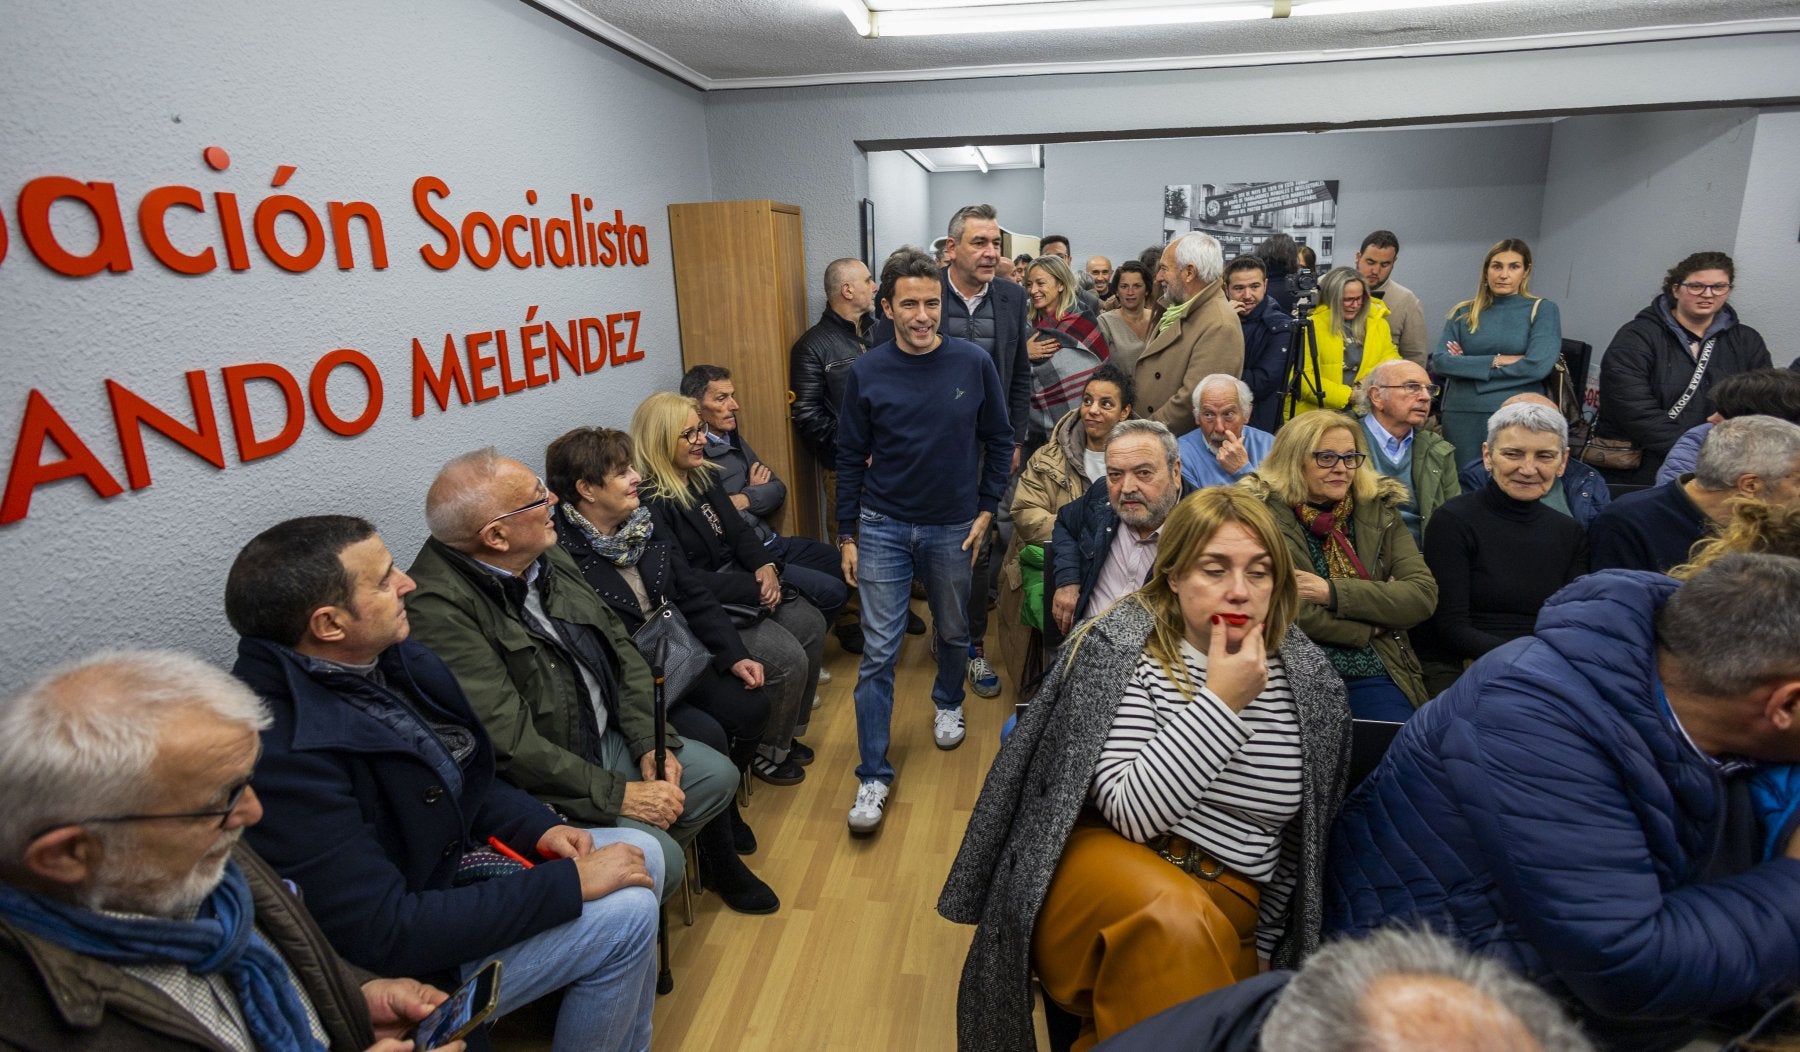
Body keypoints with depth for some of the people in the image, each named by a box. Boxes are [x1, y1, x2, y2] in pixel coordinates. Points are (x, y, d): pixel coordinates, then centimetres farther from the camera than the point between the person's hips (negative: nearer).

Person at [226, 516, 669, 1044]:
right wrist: (570, 882, -25)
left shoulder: (384, 655, -7)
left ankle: (632, 1044, 23)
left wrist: (540, 827, -6)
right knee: (624, 914, -16)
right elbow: (385, 934, -29)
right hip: (400, 965, -8)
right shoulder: (287, 756, -32)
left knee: (640, 852, 5)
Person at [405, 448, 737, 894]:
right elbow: (509, 742, -27)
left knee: (717, 774, 7)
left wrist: (649, 741, -3)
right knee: (657, 859, -21)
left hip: (603, 738, 8)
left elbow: (616, 642, 6)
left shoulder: (545, 554, -1)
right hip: (534, 783, -8)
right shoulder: (436, 609, -27)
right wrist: (619, 794, -21)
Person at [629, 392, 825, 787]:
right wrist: (753, 589, -21)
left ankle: (787, 734, 19)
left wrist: (766, 566, -10)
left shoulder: (703, 475, 6)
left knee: (812, 625, 1)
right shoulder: (648, 502, -20)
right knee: (787, 659, -18)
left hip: (738, 583, 9)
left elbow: (737, 533, 11)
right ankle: (766, 753, 8)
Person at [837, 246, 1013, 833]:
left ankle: (948, 703, 50)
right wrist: (847, 535, 1)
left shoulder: (973, 364, -6)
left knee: (952, 632, 19)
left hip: (953, 527, 1)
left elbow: (999, 441, 4)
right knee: (879, 652, -2)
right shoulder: (867, 373, -6)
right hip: (882, 527, -1)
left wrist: (986, 509, 1)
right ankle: (874, 776, 8)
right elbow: (851, 457, 1)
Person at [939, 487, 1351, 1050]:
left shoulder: (1308, 675, 0)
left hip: (1227, 909, 3)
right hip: (1105, 864, -2)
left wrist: (1258, 949, 10)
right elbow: (1129, 811, -19)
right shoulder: (1119, 647, -10)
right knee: (1173, 915, -33)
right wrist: (1221, 702, -21)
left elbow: (1305, 840, 11)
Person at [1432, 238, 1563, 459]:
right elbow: (1439, 362, -3)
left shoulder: (1542, 310, 4)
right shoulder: (1464, 312, 10)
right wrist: (1496, 361, -10)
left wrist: (1466, 365, -6)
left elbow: (1538, 366, -10)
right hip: (1461, 417, 2)